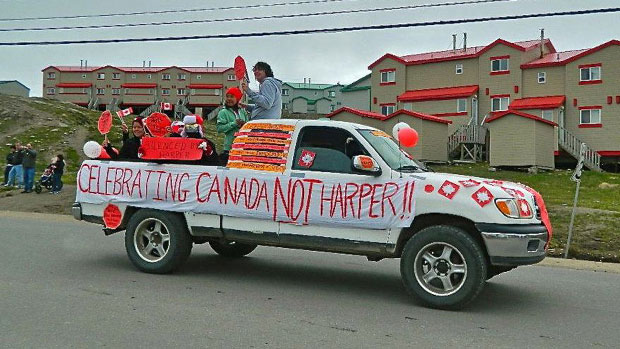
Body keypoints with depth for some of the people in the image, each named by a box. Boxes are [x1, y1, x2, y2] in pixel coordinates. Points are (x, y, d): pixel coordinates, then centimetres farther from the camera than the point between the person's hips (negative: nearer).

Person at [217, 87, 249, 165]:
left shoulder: (243, 111, 13)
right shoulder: (223, 112, 0)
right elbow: (219, 128, -10)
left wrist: (244, 125, -7)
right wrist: (234, 124, -17)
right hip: (229, 147, -4)